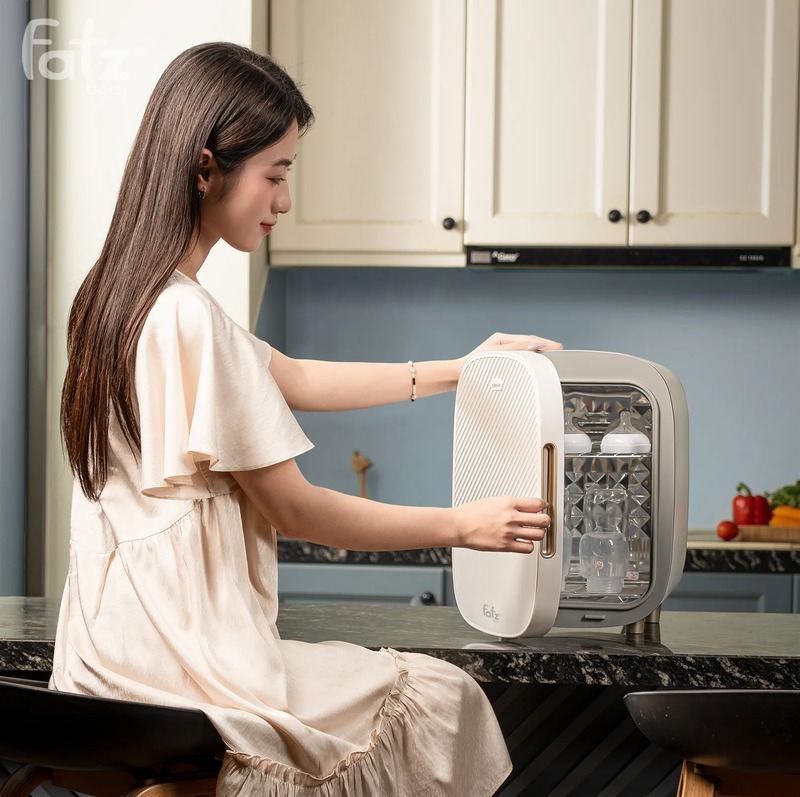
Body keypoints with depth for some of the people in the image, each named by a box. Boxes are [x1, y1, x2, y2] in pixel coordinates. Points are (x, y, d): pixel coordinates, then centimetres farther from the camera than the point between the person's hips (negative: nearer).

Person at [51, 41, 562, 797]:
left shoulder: (123, 296, 9)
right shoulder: (188, 320, -21)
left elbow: (298, 379, 20)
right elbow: (295, 510, -14)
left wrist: (457, 371, 24)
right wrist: (463, 524, -3)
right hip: (173, 666, -9)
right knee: (442, 698, 3)